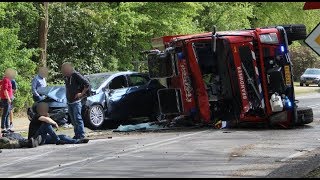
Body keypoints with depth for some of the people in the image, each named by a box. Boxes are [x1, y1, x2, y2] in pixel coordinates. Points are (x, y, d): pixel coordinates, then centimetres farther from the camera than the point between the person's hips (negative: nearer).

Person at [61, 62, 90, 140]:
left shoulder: (76, 75, -14)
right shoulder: (66, 77, 10)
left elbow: (87, 84, -17)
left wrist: (82, 93, -13)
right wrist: (67, 96, 14)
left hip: (76, 101, -8)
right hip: (69, 101, 8)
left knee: (78, 119, -8)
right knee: (73, 120, 10)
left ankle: (81, 135, -6)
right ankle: (77, 135, 16)